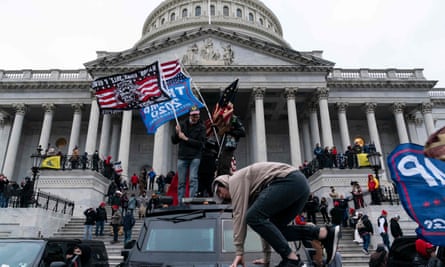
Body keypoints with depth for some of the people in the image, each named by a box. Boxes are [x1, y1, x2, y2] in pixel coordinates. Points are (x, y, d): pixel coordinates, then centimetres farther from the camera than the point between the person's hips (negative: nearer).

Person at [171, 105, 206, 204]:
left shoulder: (201, 127, 1)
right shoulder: (182, 125, 9)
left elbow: (200, 143, -9)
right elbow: (174, 141, 10)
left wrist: (186, 139, -12)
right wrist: (177, 133, -10)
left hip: (195, 157, -2)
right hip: (182, 157, 3)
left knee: (193, 179, -12)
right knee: (181, 181, 3)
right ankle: (180, 202, 9)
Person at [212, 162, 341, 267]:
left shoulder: (235, 180, 6)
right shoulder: (252, 193, 31)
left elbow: (239, 215, -4)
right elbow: (264, 221, 31)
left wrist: (239, 252, -2)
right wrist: (266, 257, 32)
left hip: (290, 181, -10)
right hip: (300, 183, 10)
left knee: (253, 217, -11)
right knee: (274, 229, 12)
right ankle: (325, 233, 3)